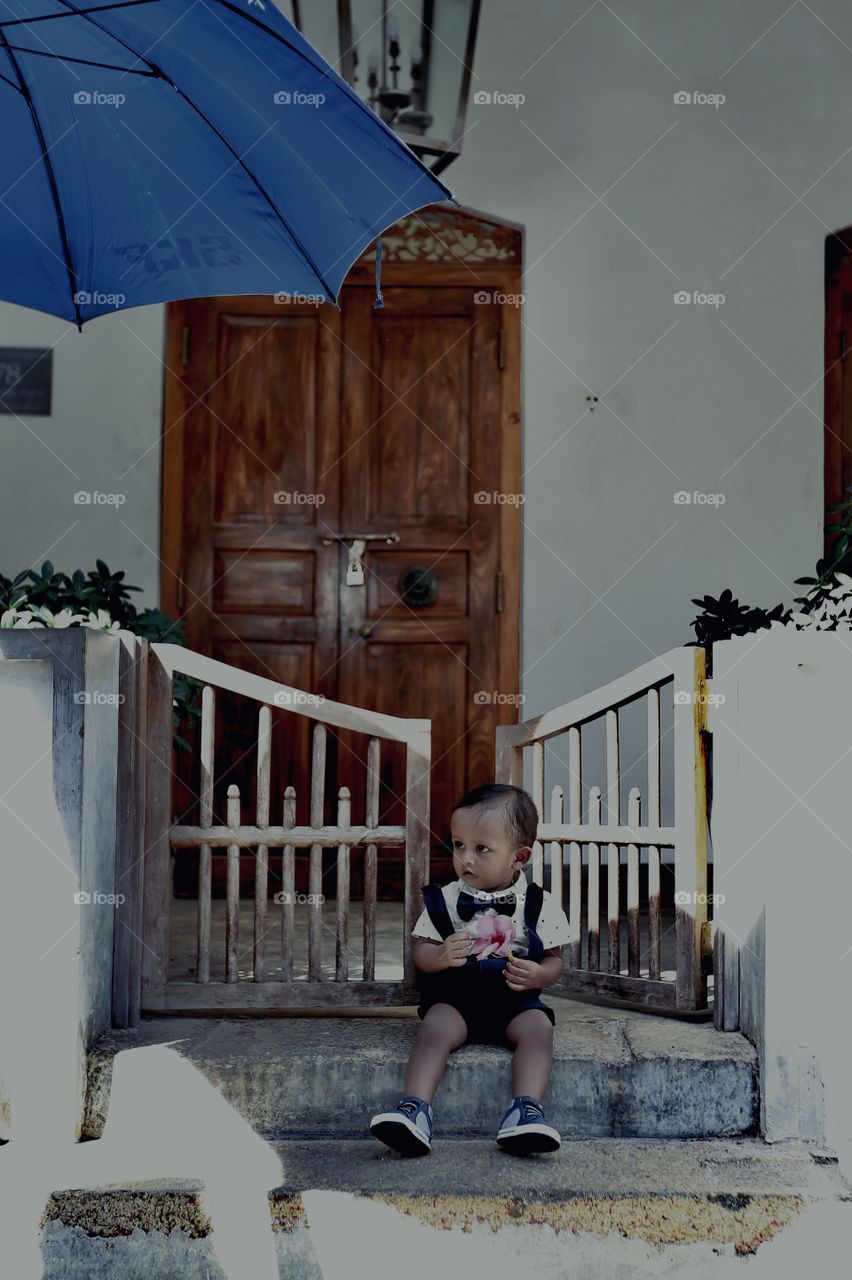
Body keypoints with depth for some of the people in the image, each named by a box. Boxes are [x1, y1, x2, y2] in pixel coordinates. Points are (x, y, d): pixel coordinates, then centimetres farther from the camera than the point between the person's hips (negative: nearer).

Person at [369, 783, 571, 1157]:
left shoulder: (539, 905, 2)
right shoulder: (445, 899, 4)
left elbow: (554, 960, 6)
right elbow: (420, 952, 4)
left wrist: (537, 975, -17)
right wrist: (440, 956, -20)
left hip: (515, 1001, 0)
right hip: (455, 998, 0)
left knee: (538, 1026, -29)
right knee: (436, 1025, -29)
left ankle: (526, 1108, -37)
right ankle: (415, 1107, -38)